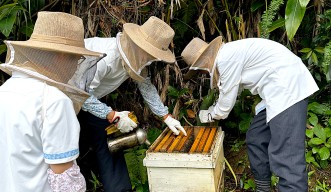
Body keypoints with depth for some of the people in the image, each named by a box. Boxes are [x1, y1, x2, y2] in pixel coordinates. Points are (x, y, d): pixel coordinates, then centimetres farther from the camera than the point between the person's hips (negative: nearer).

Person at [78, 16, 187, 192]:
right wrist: (113, 116, -31)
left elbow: (146, 85, 2)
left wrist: (166, 117, 1)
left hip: (91, 97, 8)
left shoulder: (135, 55, -11)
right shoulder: (105, 56, -38)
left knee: (108, 141, 7)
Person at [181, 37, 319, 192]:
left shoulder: (226, 57, -14)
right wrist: (212, 111, 33)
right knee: (255, 139, 15)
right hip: (277, 90, 11)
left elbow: (227, 98, -6)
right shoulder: (228, 54, 17)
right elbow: (228, 93, 29)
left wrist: (210, 115, 11)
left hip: (288, 87, -11)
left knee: (286, 154, -13)